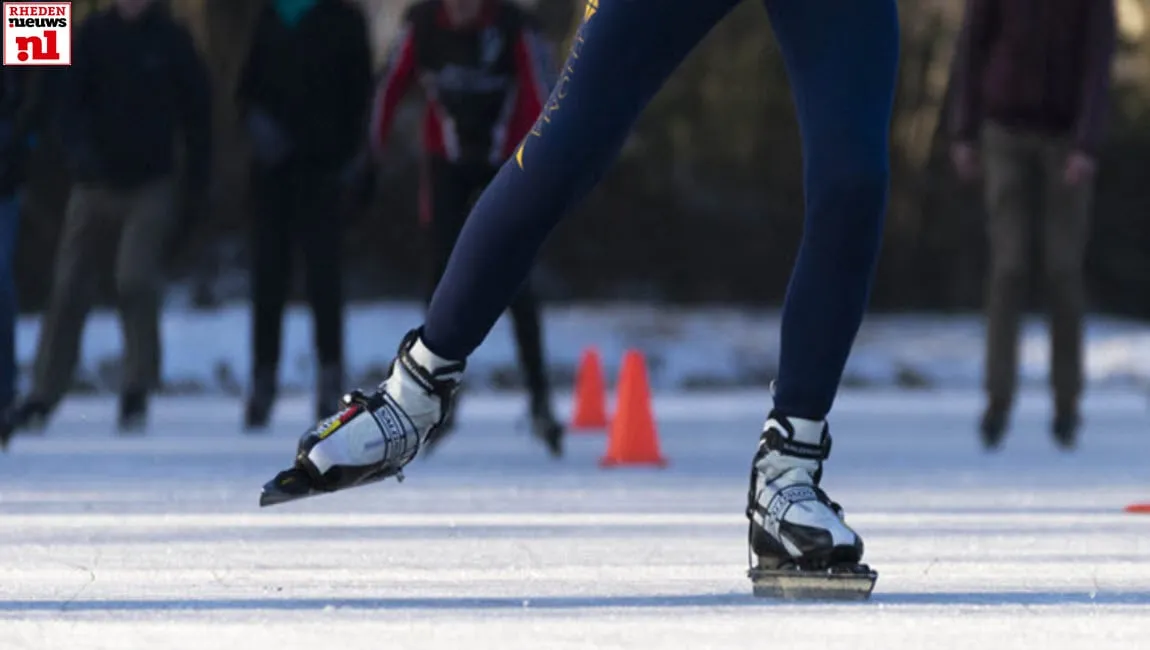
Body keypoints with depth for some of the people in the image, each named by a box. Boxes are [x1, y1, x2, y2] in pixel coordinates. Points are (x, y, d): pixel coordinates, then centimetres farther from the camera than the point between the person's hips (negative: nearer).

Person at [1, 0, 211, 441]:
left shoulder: (172, 41, -1)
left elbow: (197, 116, 5)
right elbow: (70, 104, -3)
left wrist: (195, 187, 3)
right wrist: (79, 152, -22)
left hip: (151, 186, -2)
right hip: (96, 183, 2)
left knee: (135, 281, -18)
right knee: (69, 288, 0)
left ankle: (137, 391, -8)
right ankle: (44, 394, 8)